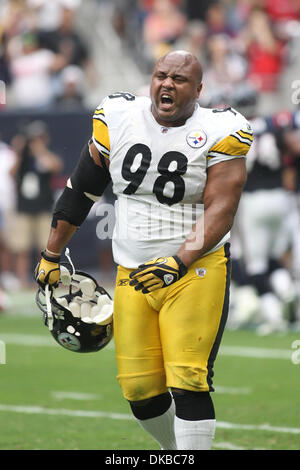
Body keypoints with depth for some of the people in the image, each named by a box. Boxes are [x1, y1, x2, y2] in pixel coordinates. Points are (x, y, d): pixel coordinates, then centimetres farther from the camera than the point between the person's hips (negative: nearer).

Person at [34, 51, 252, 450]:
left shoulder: (218, 135, -8)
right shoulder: (117, 120, 2)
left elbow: (220, 213, -15)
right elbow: (81, 191, 13)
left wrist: (178, 262, -28)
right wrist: (51, 256, 18)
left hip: (195, 268, -4)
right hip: (133, 275, 4)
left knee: (188, 384, -15)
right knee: (141, 391, 2)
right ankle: (178, 448, 26)